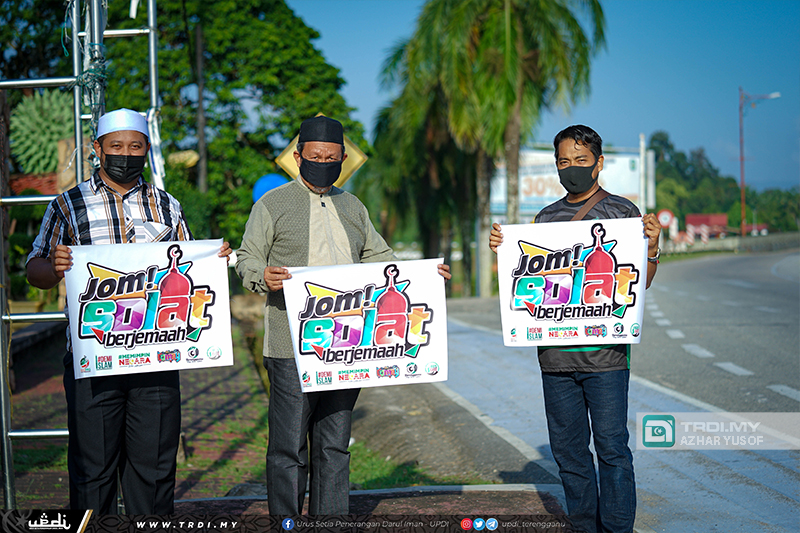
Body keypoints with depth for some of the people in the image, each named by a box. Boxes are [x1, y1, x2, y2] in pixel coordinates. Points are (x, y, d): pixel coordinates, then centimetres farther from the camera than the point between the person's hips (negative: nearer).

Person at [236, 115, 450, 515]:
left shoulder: (353, 208, 20)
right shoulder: (272, 205, 4)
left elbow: (380, 258, 25)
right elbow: (248, 259, 1)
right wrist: (263, 276, -22)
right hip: (291, 348, -4)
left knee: (335, 447, 8)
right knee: (289, 448, -3)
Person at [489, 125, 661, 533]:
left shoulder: (622, 212, 3)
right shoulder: (545, 218, 14)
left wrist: (651, 249, -16)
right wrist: (501, 251, 2)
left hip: (604, 351, -4)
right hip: (555, 352, 4)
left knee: (611, 447, -4)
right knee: (568, 449, 10)